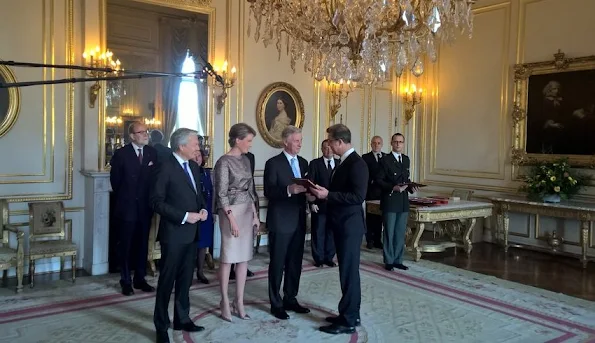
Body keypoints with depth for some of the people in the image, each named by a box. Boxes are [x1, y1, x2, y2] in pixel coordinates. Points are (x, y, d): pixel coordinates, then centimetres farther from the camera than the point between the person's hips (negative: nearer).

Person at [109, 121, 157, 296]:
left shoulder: (152, 153, 3)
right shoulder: (121, 154, -7)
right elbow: (115, 180, -1)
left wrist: (151, 199, 2)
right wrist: (123, 198, 6)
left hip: (145, 207, 3)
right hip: (127, 207, -3)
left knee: (143, 245, 11)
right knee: (126, 246, 6)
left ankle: (140, 279, 23)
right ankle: (126, 281, 17)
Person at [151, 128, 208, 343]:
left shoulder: (193, 166, 10)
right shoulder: (166, 167, -13)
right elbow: (157, 202, -16)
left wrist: (203, 209, -1)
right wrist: (184, 216, -20)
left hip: (191, 232, 7)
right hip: (173, 232, -7)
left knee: (185, 279, 16)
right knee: (167, 280, 4)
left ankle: (182, 319, 30)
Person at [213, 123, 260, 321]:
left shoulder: (245, 160, 11)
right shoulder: (224, 162, -11)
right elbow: (221, 195, -13)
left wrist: (255, 214, 12)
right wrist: (231, 219, -17)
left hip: (248, 211, 7)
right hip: (231, 212, -7)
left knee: (244, 257, 8)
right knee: (228, 257, 2)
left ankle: (239, 302, 17)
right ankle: (225, 302, 14)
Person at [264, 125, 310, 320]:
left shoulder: (303, 163, 12)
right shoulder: (273, 163, -8)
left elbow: (305, 188, 15)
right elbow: (269, 192, -15)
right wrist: (289, 189, -30)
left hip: (299, 220, 6)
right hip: (281, 221, -6)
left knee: (295, 263, 13)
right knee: (278, 264, 4)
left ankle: (290, 299, 26)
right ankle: (276, 304, 15)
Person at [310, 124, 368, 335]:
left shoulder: (356, 164, -17)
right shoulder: (344, 162, 13)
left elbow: (358, 197, -24)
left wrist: (328, 195, -24)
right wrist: (323, 192, 5)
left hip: (350, 226, -10)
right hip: (342, 225, 10)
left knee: (349, 272, -2)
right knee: (348, 271, 15)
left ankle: (348, 321, 7)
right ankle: (351, 314, 26)